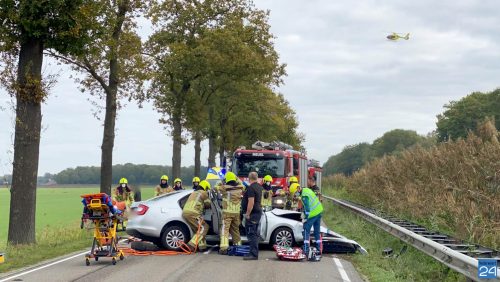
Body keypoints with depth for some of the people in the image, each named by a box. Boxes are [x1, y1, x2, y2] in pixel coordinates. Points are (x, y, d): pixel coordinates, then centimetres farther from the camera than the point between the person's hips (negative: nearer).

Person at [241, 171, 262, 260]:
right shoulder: (259, 187, 13)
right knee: (254, 234, 16)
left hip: (252, 213, -10)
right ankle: (254, 252, 22)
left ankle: (253, 254, -13)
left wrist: (247, 214, -20)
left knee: (251, 234, -10)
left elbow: (251, 202, -24)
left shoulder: (251, 188, -18)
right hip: (258, 212, 10)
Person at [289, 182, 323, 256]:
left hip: (312, 214, -10)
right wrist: (304, 212, 23)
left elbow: (307, 207, -23)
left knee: (306, 231, -3)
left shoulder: (304, 195, -19)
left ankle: (306, 250, -7)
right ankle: (318, 249, 18)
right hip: (319, 211, 10)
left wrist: (306, 217, -20)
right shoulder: (306, 190, 11)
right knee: (317, 231, 15)